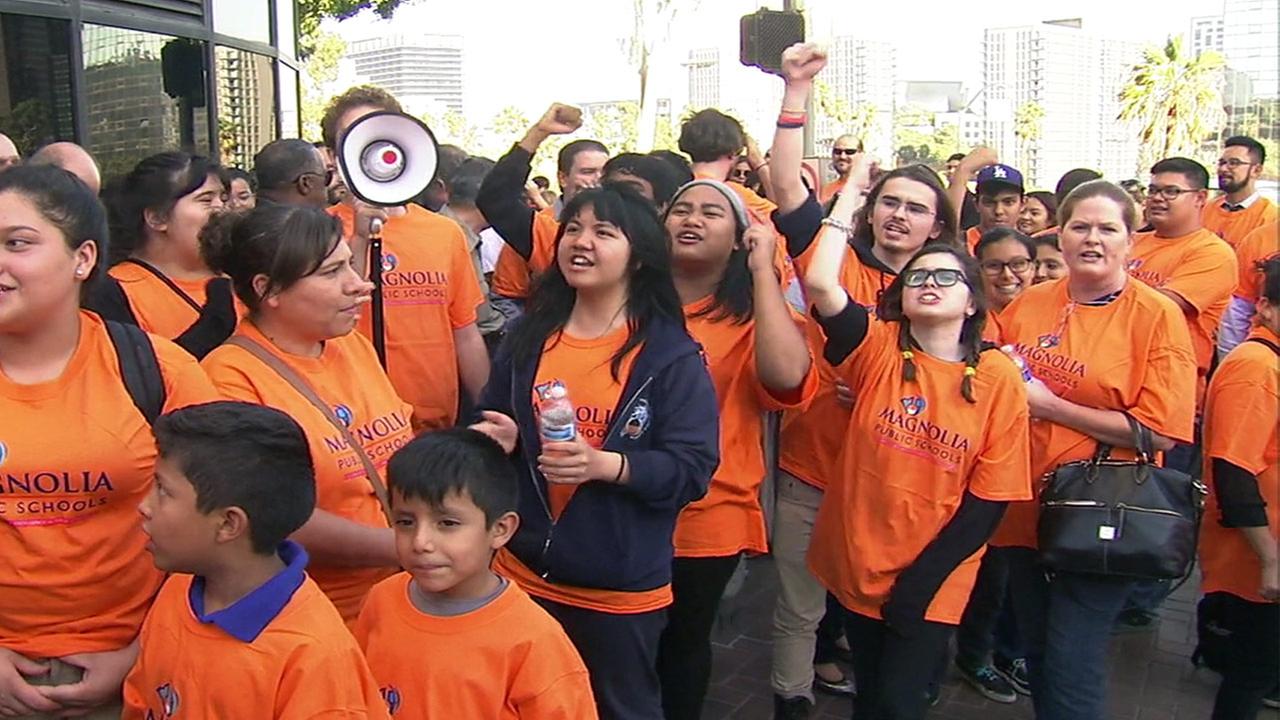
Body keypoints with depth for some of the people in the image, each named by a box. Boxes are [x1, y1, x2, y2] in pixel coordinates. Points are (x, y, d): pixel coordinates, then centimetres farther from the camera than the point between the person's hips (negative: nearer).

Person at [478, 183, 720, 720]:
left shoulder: (672, 354, -11)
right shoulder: (529, 336, 4)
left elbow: (692, 469, -16)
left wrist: (605, 465, -29)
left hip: (621, 589, -4)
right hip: (524, 573, 4)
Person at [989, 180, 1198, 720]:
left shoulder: (1158, 315, -10)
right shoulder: (1027, 304, 4)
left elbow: (1160, 433, -17)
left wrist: (1047, 404, -17)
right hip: (1025, 509, 5)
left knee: (1071, 673, -2)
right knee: (1035, 655, 20)